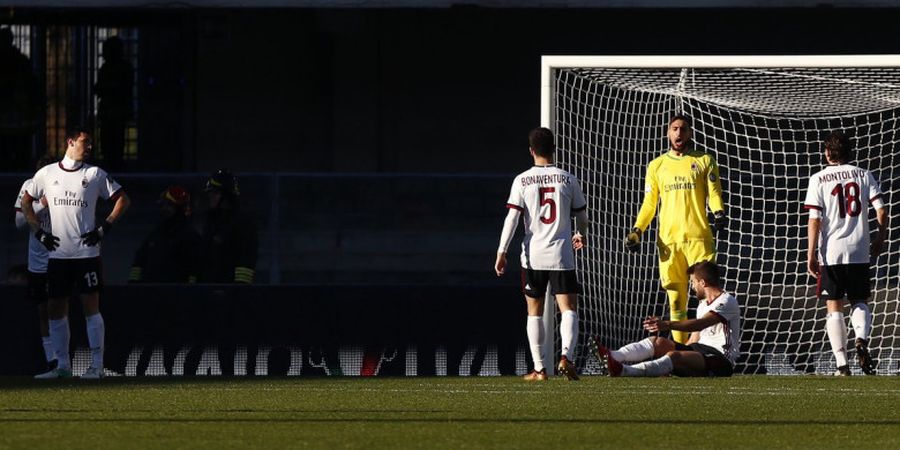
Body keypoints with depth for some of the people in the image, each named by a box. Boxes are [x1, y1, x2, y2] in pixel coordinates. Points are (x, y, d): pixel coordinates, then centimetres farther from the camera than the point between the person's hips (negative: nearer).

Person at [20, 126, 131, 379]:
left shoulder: (95, 174, 3)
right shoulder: (46, 174, 7)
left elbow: (122, 200, 6)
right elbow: (26, 203, 17)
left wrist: (104, 228, -3)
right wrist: (38, 232, 6)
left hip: (86, 252, -2)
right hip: (57, 252, 2)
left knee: (91, 306, -7)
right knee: (55, 309, 3)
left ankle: (97, 365, -5)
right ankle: (62, 365, 12)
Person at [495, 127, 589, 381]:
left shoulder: (522, 180, -2)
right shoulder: (567, 179, 2)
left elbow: (512, 217, -7)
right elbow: (582, 215, 12)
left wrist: (501, 252, -5)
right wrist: (581, 235, 33)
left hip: (533, 255, 0)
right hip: (562, 255, 0)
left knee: (534, 313, 10)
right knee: (569, 309, 0)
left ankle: (539, 368, 9)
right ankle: (567, 355, -24)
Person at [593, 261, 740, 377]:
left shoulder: (727, 302, -10)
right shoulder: (703, 305, 23)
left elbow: (699, 324, -27)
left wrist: (667, 325, -39)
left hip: (721, 361, -9)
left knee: (673, 356, -33)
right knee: (658, 342, -10)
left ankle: (623, 371, -52)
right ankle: (613, 357, -30)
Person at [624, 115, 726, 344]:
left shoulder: (704, 161, 10)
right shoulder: (657, 166, 16)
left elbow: (713, 192, 3)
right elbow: (649, 204, 16)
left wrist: (719, 212, -18)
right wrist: (637, 230, 2)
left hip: (698, 237, -2)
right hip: (668, 239, 2)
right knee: (676, 297, 2)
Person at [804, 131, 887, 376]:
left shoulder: (819, 179, -3)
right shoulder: (863, 175, 5)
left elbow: (814, 220, -7)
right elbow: (881, 209, 0)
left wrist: (811, 255, -5)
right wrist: (880, 240, 13)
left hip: (831, 252, -2)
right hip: (859, 251, 2)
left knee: (834, 308, 4)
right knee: (859, 302, 14)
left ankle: (842, 365, -1)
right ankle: (861, 340, -16)